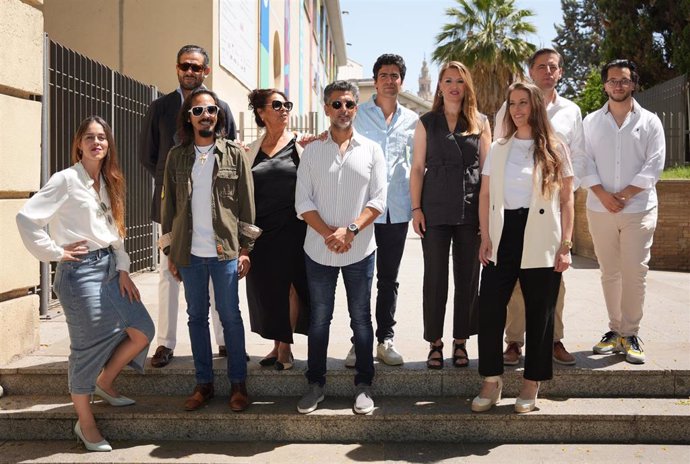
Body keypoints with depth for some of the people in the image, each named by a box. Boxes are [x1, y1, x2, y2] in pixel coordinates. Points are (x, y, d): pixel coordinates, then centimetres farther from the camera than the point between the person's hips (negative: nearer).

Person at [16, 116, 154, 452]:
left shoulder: (108, 182, 13)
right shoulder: (66, 180, -9)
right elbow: (26, 218, -16)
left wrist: (123, 269, 6)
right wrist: (55, 252, -11)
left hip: (109, 267, 7)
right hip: (80, 270, -7)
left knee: (143, 330, 4)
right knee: (89, 346, -1)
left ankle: (105, 383, 28)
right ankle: (85, 423, 15)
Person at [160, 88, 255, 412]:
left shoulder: (234, 154, 0)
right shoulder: (177, 156, 6)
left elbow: (246, 203, 0)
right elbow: (168, 204, 8)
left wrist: (245, 248, -5)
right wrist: (170, 251, 5)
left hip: (225, 251, -2)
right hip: (189, 252, 3)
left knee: (230, 317, 4)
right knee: (196, 317, 10)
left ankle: (238, 384, 16)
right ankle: (204, 383, 21)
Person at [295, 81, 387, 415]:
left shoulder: (371, 150, 3)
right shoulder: (312, 151, 4)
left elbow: (378, 200, -3)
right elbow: (302, 202, -1)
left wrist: (350, 230, -17)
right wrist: (328, 233, -15)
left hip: (360, 250, 0)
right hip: (318, 249, 1)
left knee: (361, 318, 8)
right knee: (319, 318, 9)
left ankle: (363, 385, 20)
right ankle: (316, 383, 22)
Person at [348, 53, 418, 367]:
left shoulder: (411, 120, 11)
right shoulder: (358, 115, 4)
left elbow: (416, 164, 17)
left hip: (397, 209, 3)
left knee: (389, 278, 10)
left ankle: (385, 339, 18)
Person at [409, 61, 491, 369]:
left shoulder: (480, 122, 9)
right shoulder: (426, 123, 8)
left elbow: (487, 167, 9)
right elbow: (418, 167, 6)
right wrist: (416, 208, -2)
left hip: (471, 211, 1)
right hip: (435, 210, -1)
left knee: (468, 277, 5)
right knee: (435, 277, 2)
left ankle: (461, 341, 17)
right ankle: (435, 342, 12)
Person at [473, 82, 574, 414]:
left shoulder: (555, 149, 5)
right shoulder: (498, 149, 12)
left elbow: (566, 200, 2)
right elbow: (485, 195, 10)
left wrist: (565, 245, -4)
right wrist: (485, 237, 1)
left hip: (541, 242, -2)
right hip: (503, 236, 2)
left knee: (539, 314, 4)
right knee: (489, 307, -3)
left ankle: (531, 385, 18)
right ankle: (491, 382, 9)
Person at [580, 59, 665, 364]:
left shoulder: (649, 121, 5)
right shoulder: (591, 121, 10)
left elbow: (654, 165, -3)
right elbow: (585, 163, 3)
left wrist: (625, 194, -11)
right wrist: (602, 194, -11)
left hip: (638, 208, -2)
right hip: (600, 209, 2)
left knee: (635, 272, -4)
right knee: (609, 272, 7)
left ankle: (630, 334, 4)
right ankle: (615, 330, 16)